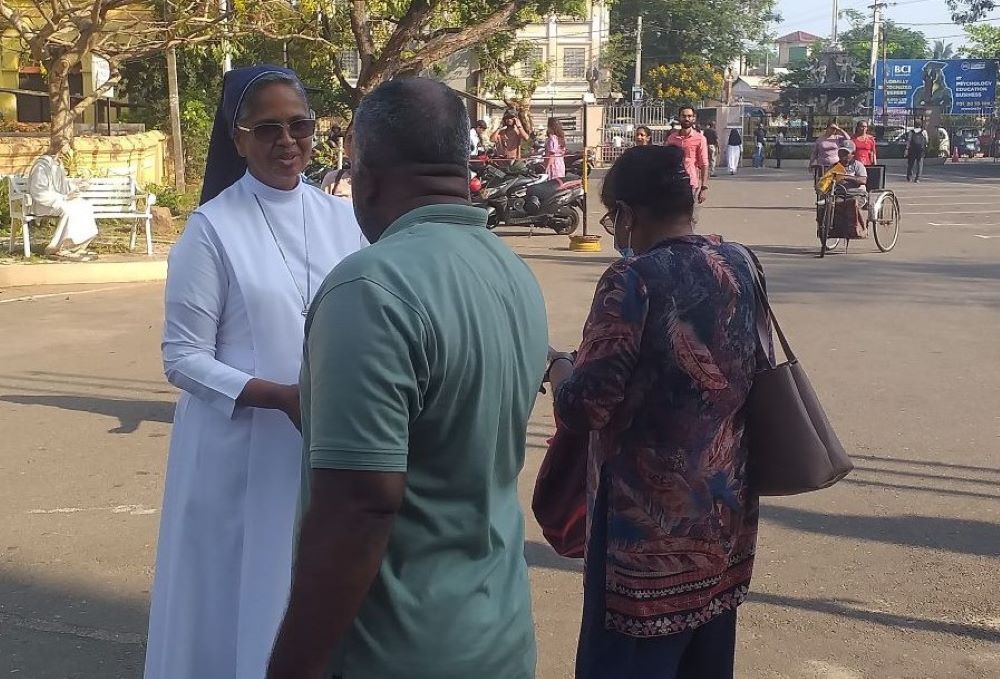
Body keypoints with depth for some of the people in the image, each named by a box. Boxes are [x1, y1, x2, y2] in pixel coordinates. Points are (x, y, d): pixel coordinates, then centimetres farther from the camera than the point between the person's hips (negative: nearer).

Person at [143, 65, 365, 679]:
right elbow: (184, 359, -9)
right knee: (246, 599, 8)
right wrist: (280, 396, -21)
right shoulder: (212, 229, -9)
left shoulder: (340, 218, 4)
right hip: (245, 451, -4)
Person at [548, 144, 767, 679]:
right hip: (723, 510, 8)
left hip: (653, 520, -7)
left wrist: (557, 362, -1)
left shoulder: (634, 279, -18)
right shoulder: (740, 264, 4)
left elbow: (581, 408, -21)